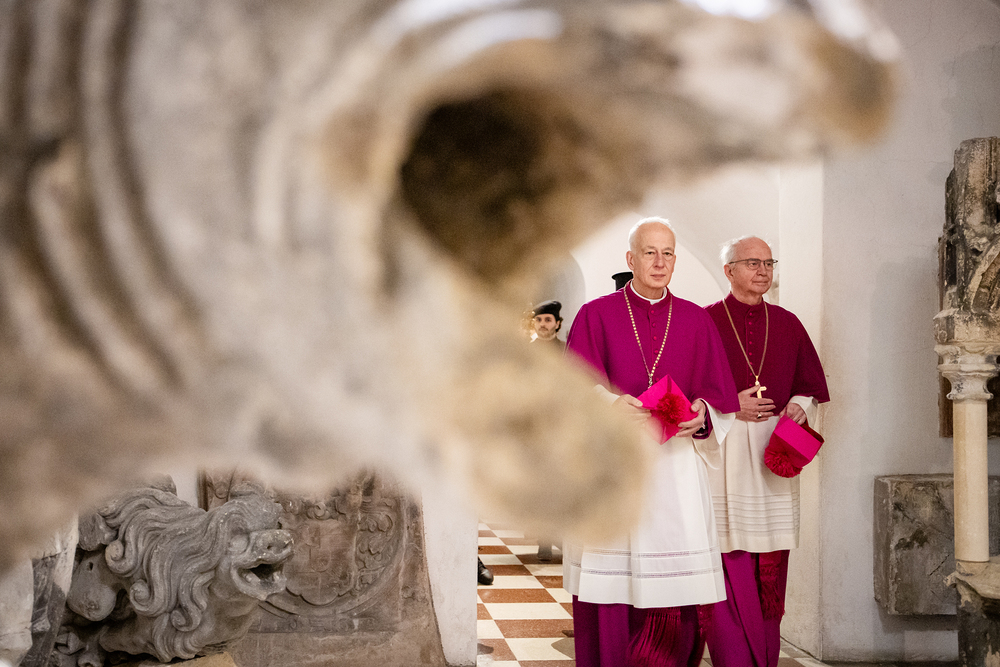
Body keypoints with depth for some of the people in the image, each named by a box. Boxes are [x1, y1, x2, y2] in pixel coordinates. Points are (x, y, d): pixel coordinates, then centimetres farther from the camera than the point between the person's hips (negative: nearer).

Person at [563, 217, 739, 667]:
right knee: (611, 587, -3)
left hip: (675, 464, 2)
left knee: (676, 586, -5)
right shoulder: (596, 315, 6)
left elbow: (716, 392, 7)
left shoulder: (695, 321, 12)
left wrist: (700, 416, -15)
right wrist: (611, 404, -25)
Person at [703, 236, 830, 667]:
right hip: (722, 454, -3)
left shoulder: (787, 324, 12)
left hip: (773, 454, 4)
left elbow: (810, 385, 16)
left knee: (770, 569, 4)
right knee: (728, 566, -8)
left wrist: (799, 407, -4)